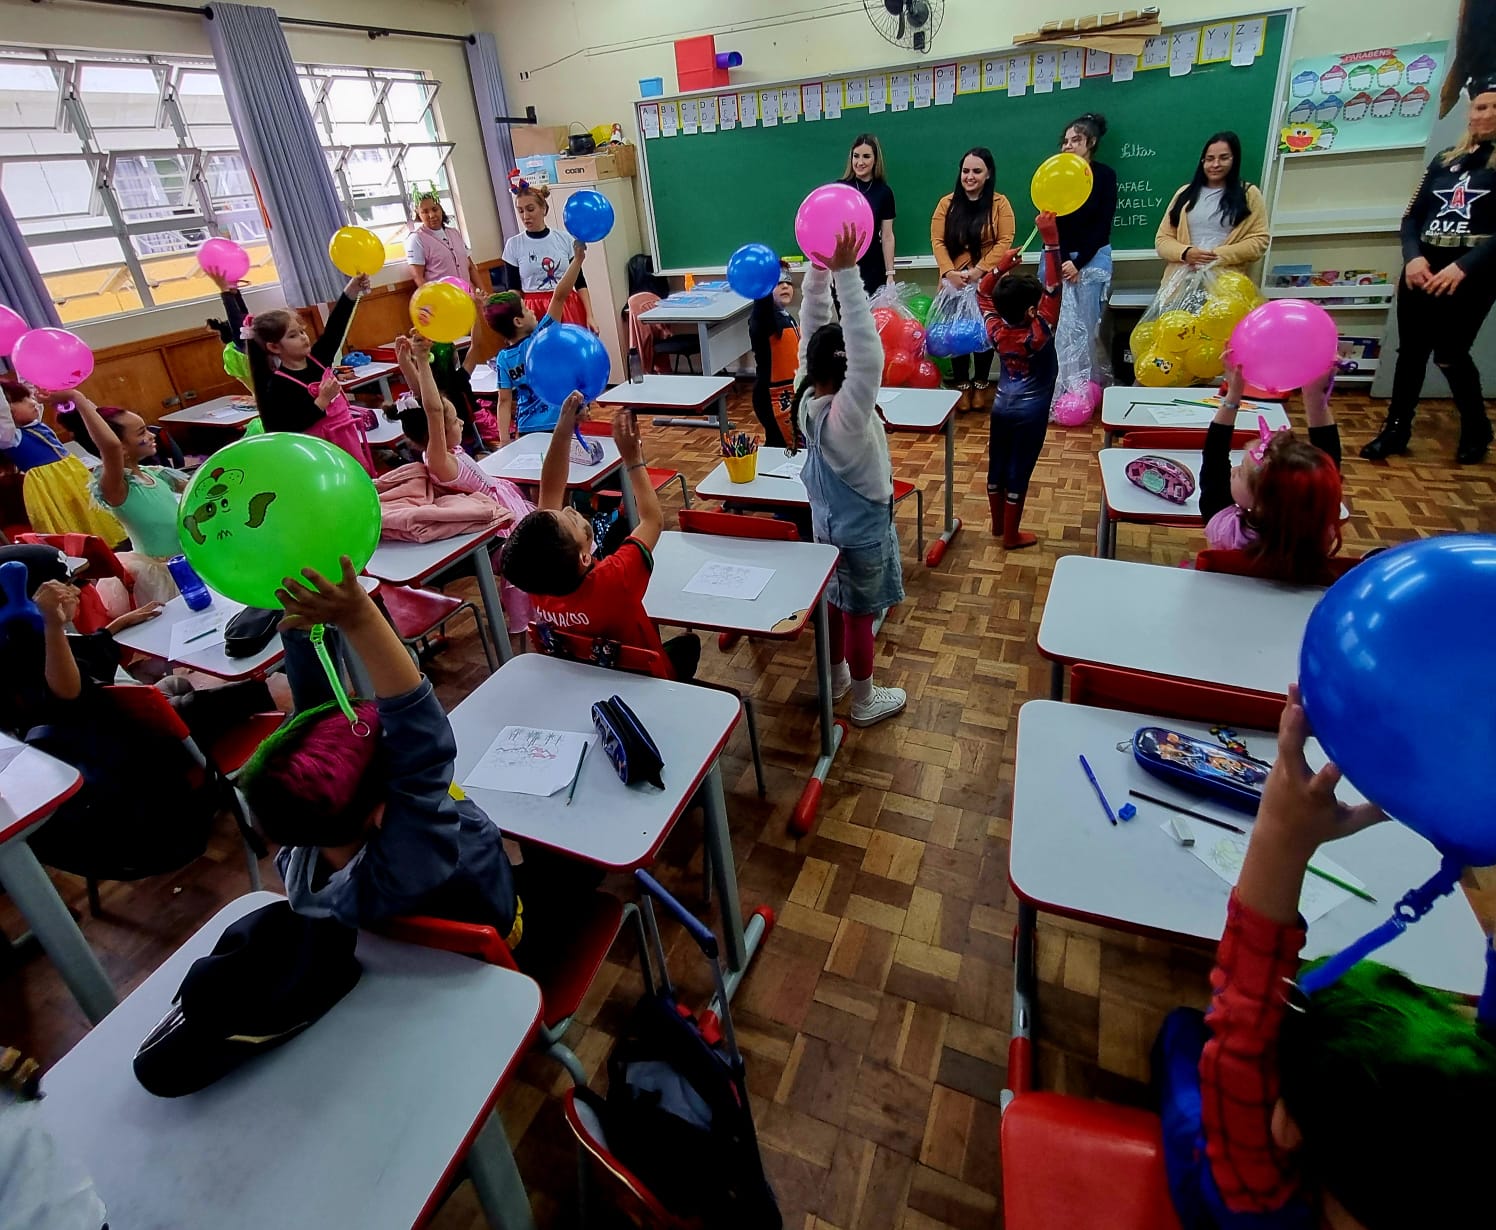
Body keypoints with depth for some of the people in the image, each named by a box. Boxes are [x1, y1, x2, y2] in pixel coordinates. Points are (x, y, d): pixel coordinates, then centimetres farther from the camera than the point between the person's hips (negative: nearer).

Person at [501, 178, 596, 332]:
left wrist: (589, 316, -2)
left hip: (569, 310, 1)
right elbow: (514, 289, 4)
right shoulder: (513, 245, 3)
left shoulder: (564, 238, 3)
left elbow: (580, 282, 5)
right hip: (535, 314, -1)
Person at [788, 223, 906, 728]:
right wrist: (846, 273, -46)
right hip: (861, 528, -7)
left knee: (834, 603, 23)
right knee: (859, 613, 9)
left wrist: (819, 266, -17)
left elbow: (814, 324, -9)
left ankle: (835, 677, 43)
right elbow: (869, 355, -46)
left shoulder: (808, 394, -14)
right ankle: (864, 701, 27)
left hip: (828, 520, 8)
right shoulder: (845, 415, -34)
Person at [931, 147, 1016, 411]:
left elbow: (1005, 241, -7)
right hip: (955, 282, 2)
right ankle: (962, 385, 16)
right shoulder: (947, 203, 6)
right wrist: (949, 272, -15)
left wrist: (979, 269, -18)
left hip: (988, 282, -1)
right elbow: (937, 241, -1)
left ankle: (981, 384, 18)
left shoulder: (999, 203, 0)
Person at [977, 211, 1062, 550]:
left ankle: (997, 525, 31)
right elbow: (1053, 288, -27)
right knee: (1018, 474, 3)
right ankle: (1012, 536, 13)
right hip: (1031, 412, -5)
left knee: (997, 468, 15)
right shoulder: (1039, 334, -22)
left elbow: (982, 294, 7)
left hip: (1002, 407, 5)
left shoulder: (996, 331, -9)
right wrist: (1050, 239, -28)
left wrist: (1002, 265, -2)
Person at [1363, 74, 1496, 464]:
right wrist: (1413, 257, -7)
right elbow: (1412, 216, 11)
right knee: (1411, 350, 4)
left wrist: (1463, 267, -22)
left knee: (1449, 354, -4)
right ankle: (1396, 429, 13)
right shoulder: (1444, 160, 14)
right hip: (1421, 270, 4)